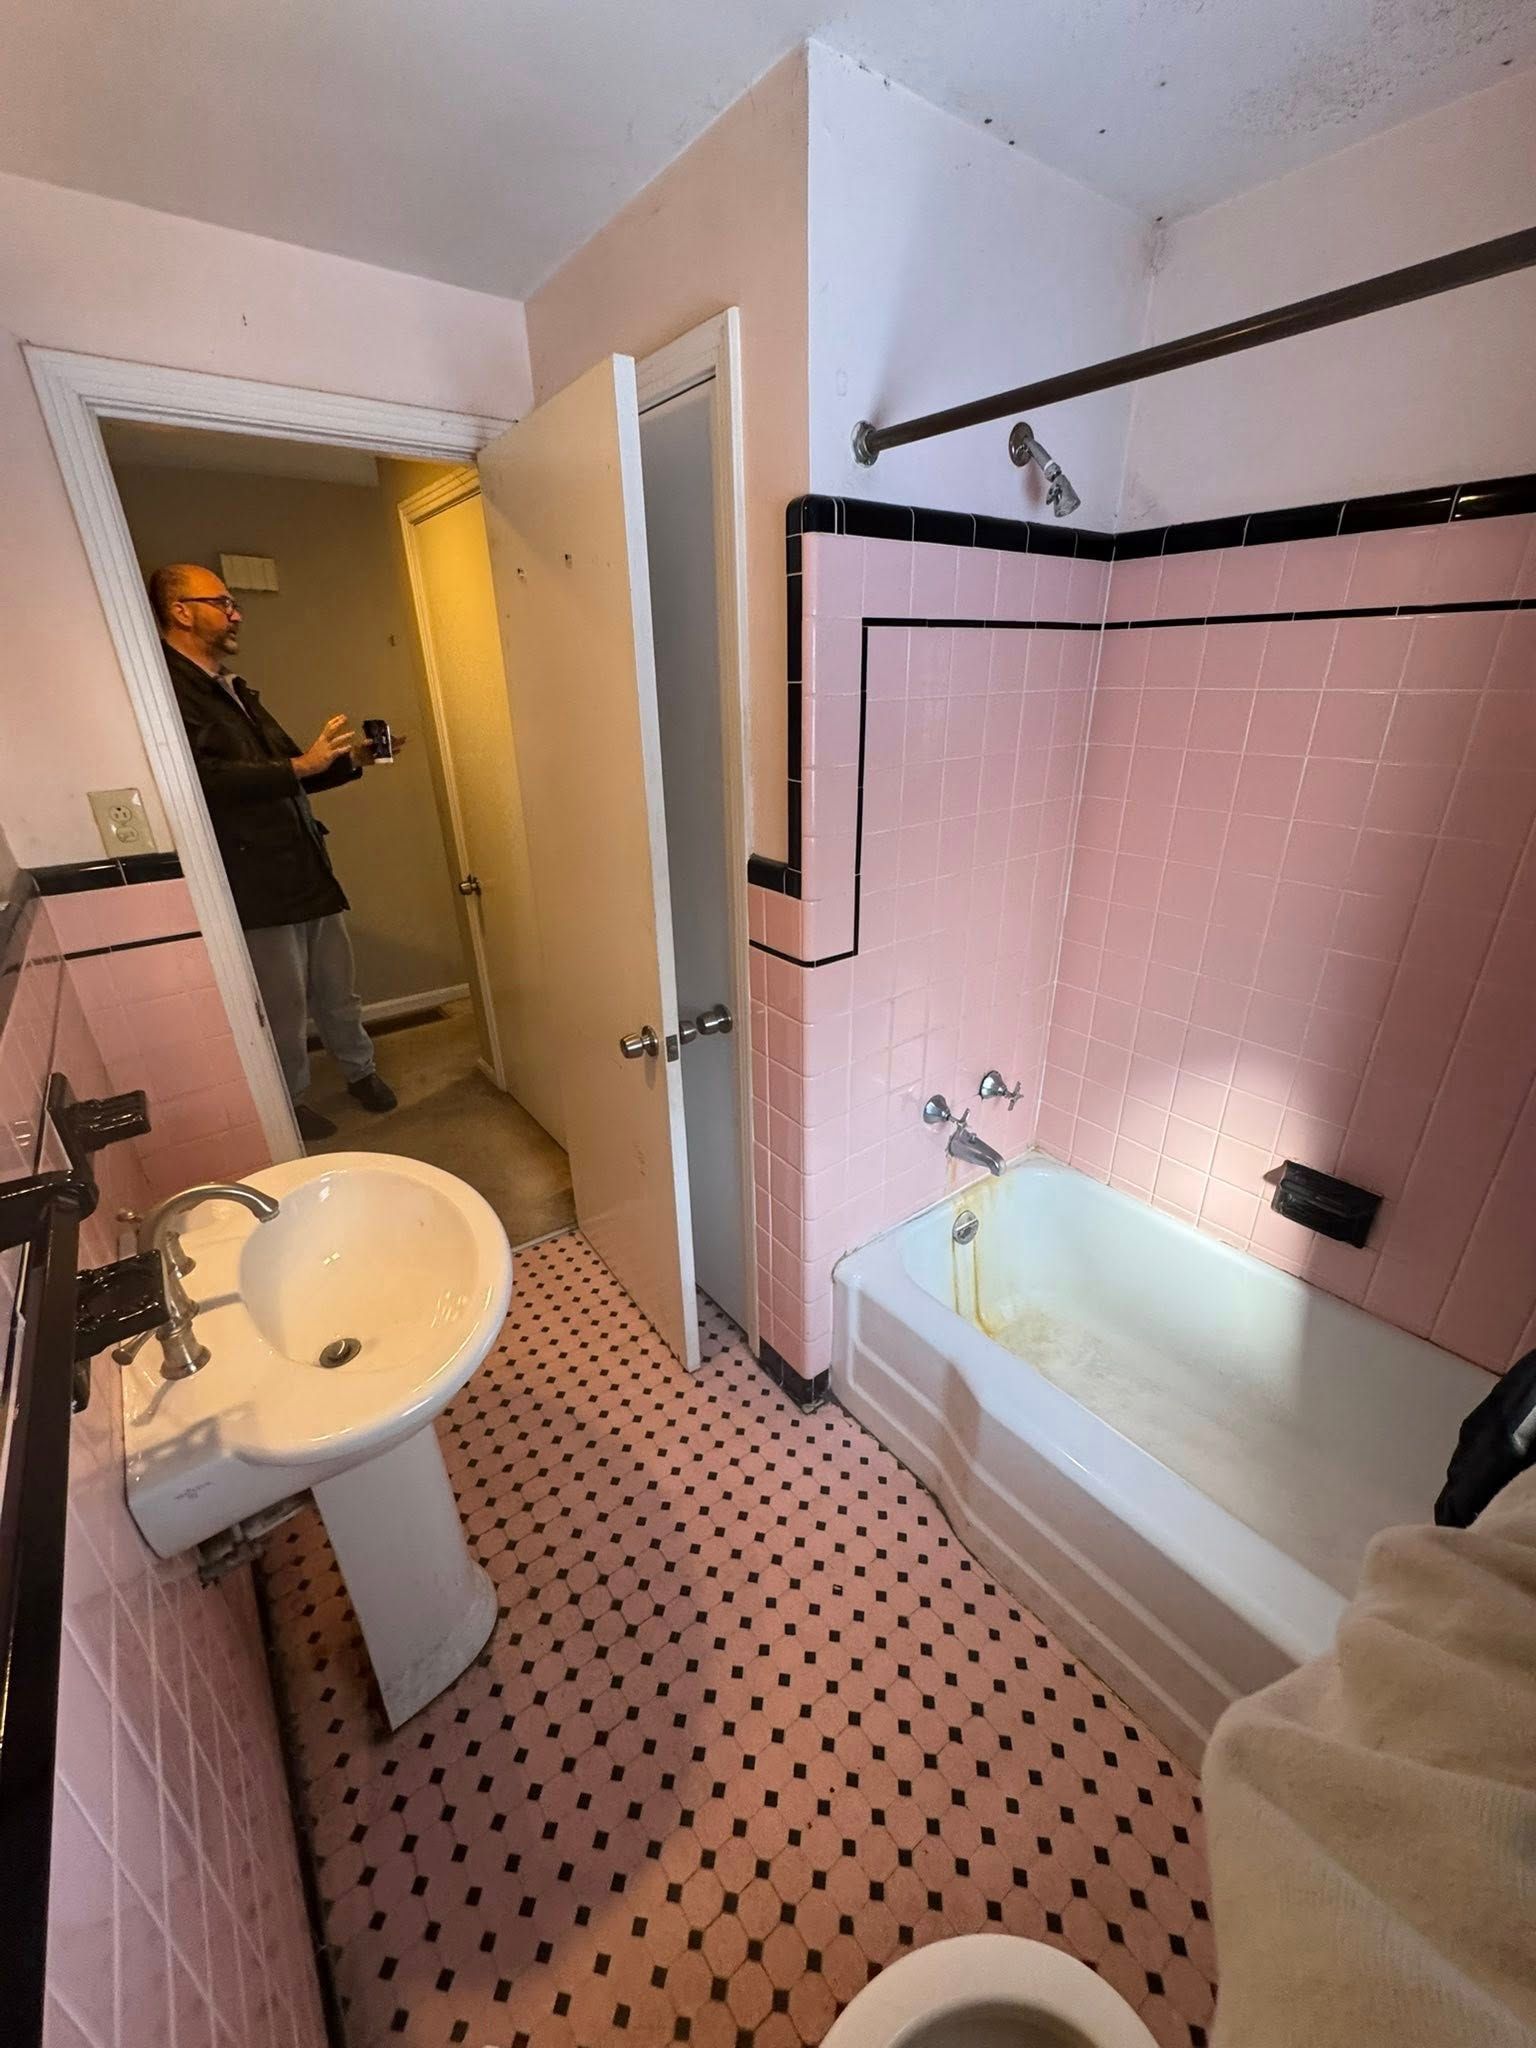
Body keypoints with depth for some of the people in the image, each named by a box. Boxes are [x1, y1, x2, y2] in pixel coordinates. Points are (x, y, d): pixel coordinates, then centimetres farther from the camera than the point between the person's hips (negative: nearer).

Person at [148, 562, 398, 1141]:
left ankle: (360, 1070, 35)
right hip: (255, 885, -8)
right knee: (284, 1009, 5)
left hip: (308, 869, 8)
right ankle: (290, 1103, 24)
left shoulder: (232, 688, 19)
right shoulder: (169, 690, -11)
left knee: (336, 990, 17)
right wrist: (302, 765, -25)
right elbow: (206, 780, -26)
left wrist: (350, 761, 9)